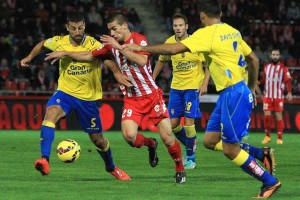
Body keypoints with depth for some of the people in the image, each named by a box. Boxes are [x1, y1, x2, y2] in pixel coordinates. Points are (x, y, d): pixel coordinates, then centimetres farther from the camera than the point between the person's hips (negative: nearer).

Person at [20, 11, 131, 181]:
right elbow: (43, 44, 17)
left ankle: (111, 168, 40)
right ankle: (44, 160, -39)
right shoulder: (59, 42, -7)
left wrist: (118, 73, -55)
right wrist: (30, 57, 8)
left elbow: (108, 58, -36)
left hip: (88, 97, -1)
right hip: (65, 92, 1)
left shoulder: (94, 45, -17)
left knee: (97, 138, 10)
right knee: (51, 113, -32)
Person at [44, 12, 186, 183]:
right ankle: (150, 144, 14)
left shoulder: (139, 39, -9)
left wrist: (119, 47, -26)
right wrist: (64, 53, 13)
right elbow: (89, 56, 17)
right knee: (129, 136, -20)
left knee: (167, 137, -8)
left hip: (152, 95, -4)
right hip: (131, 99, 4)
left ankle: (180, 169, 18)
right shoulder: (111, 45, 6)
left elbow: (142, 60, -28)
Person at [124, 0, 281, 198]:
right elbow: (254, 60, 19)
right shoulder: (232, 32, 12)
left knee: (230, 150, -3)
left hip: (234, 93, -9)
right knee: (210, 141, 12)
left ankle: (270, 182, 4)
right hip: (228, 94, 9)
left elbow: (173, 49, -18)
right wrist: (251, 89, 30)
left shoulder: (207, 34, -12)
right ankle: (262, 154, 15)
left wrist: (141, 48, -9)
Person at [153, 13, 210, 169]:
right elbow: (161, 61, 17)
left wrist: (204, 83, -16)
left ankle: (191, 157, 4)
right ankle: (189, 146, 28)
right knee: (173, 123, 1)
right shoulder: (169, 43, 0)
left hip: (193, 86, -4)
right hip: (176, 86, 4)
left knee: (188, 122, -12)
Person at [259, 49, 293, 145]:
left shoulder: (283, 68, -1)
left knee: (278, 116, 0)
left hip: (279, 96, -2)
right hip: (268, 96, 2)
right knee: (267, 115, -6)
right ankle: (267, 136, 7)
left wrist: (289, 92, -20)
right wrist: (259, 82, 1)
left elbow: (287, 81, -8)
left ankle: (280, 138, 7)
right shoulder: (266, 67, 10)